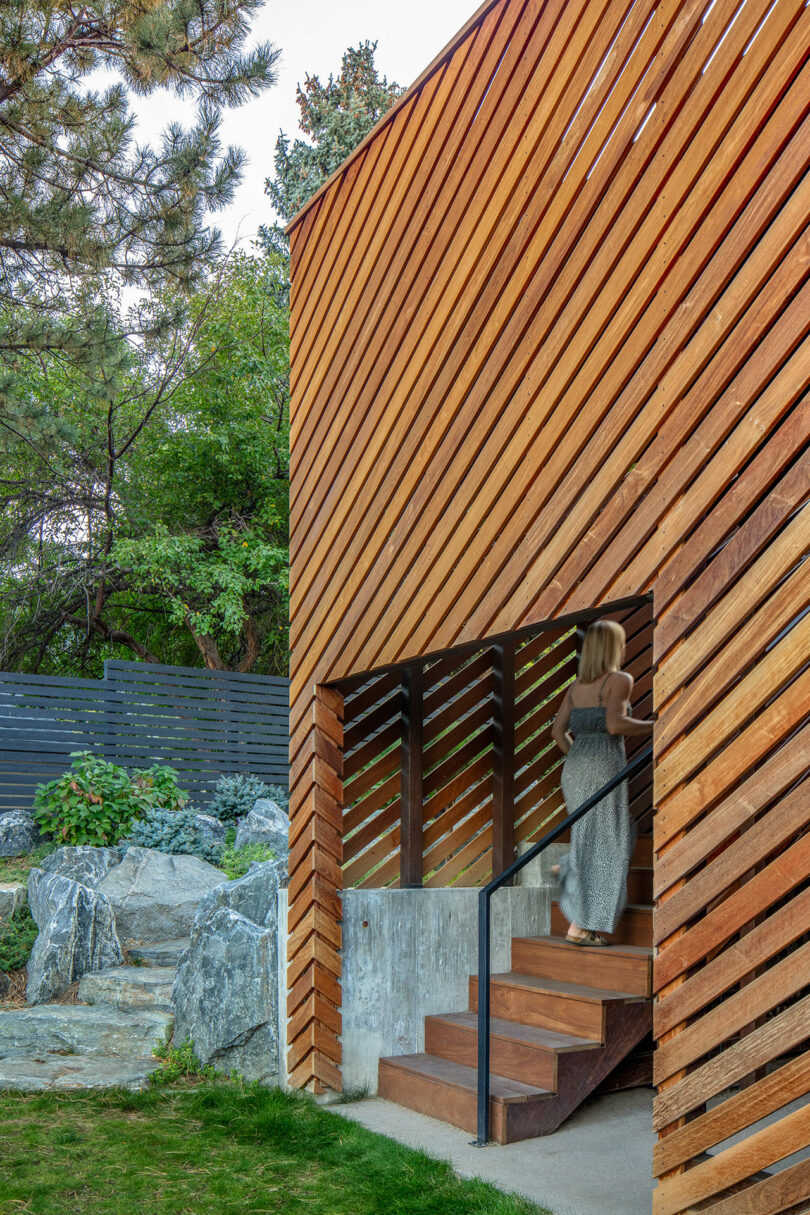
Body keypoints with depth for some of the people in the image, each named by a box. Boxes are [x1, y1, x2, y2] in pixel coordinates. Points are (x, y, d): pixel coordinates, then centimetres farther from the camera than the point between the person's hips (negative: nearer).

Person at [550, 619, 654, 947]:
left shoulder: (576, 685, 15)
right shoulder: (620, 680, -5)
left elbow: (559, 731, 11)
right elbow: (615, 724, -18)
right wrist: (654, 725, -6)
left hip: (573, 768, 8)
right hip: (604, 766, -7)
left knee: (622, 832, 25)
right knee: (603, 846, -2)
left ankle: (568, 869, 14)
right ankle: (579, 926, -2)